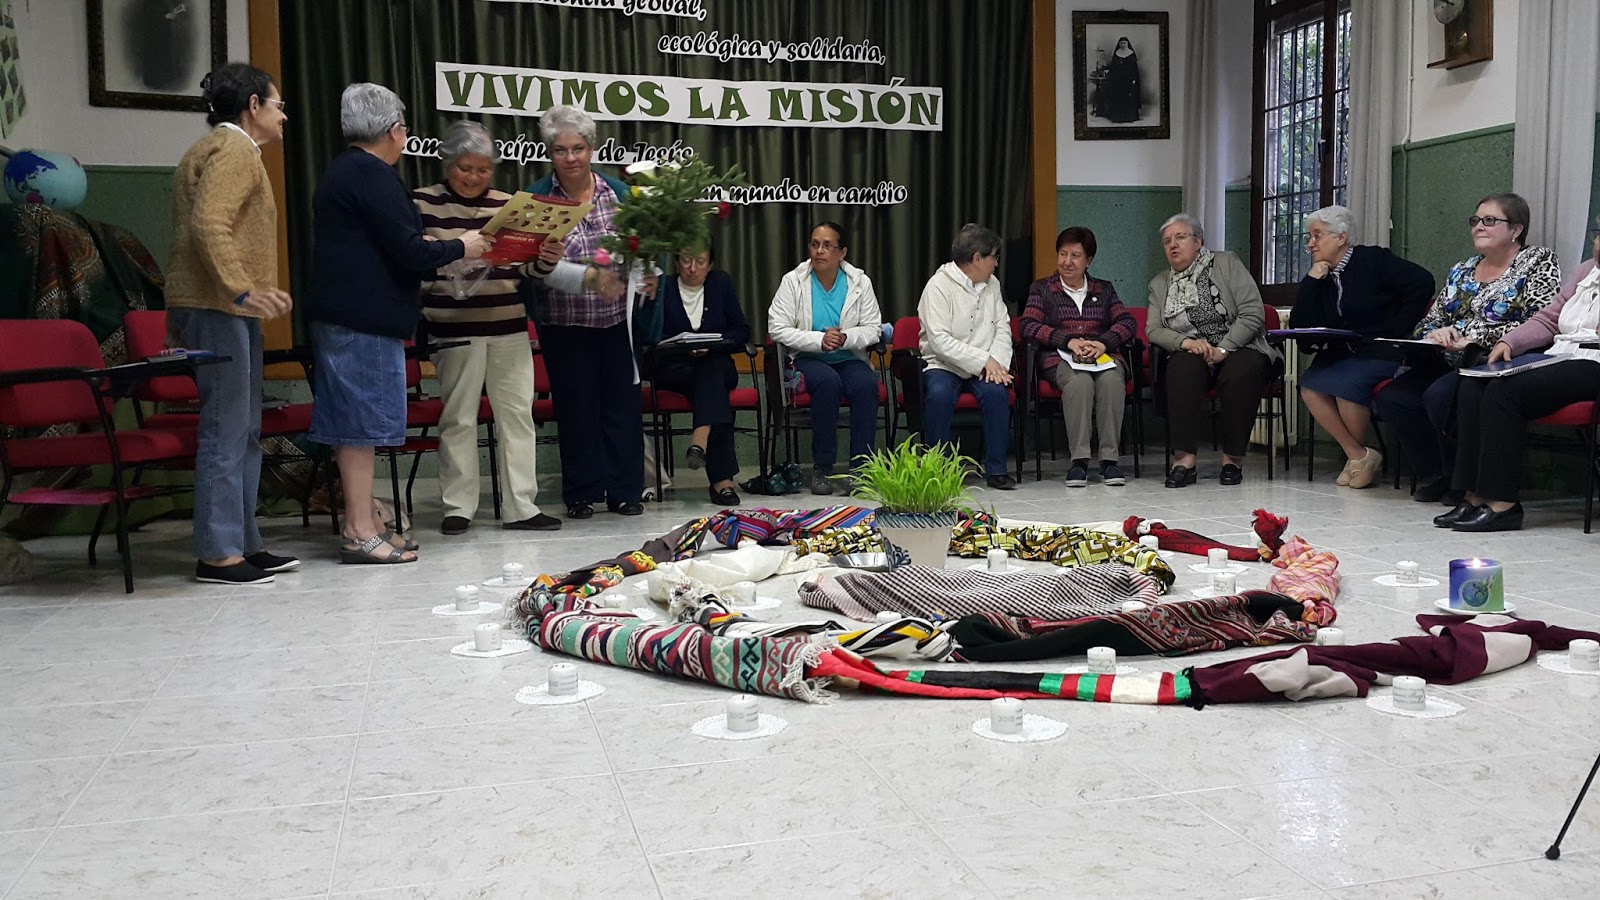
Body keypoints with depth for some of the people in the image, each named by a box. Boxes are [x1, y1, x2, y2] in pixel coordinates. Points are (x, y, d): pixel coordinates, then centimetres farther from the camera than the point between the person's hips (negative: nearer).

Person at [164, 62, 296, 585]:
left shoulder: (221, 148, 24)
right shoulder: (234, 150, -9)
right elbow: (208, 225, -23)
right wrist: (242, 289, -29)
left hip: (225, 307, 11)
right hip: (217, 307, -11)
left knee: (245, 432, 11)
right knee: (226, 431, -9)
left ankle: (243, 542, 16)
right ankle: (218, 554, -6)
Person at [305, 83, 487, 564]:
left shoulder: (341, 170, 18)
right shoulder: (372, 175, -13)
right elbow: (410, 253, -17)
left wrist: (423, 245, 23)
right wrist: (460, 247, -2)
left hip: (340, 316, 10)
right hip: (365, 319, -10)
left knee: (353, 422, 13)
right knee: (361, 422, -6)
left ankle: (363, 522, 21)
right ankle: (360, 533, -1)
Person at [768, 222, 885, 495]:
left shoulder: (860, 282, 5)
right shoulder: (793, 281, 0)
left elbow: (873, 329, 2)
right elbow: (777, 328, -7)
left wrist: (846, 337, -19)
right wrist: (819, 340, -19)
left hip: (849, 358, 2)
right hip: (807, 359, -2)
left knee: (866, 385, -32)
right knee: (828, 381, -35)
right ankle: (822, 467, -24)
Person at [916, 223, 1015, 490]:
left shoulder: (992, 284, 13)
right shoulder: (939, 285, -8)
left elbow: (1003, 328, 11)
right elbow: (939, 340, -17)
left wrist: (996, 361, -10)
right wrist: (983, 361, -20)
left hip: (983, 367, 4)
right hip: (944, 365, -4)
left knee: (996, 391, -27)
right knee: (939, 395, -34)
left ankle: (996, 470, -17)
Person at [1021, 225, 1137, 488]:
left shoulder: (1104, 289, 24)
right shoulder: (1042, 288, 17)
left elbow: (1129, 323, 10)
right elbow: (1028, 326, 0)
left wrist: (1104, 342, -12)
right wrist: (1069, 341, -14)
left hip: (1104, 357, 2)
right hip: (1062, 358, -2)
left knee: (1112, 379, -34)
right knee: (1079, 381, -37)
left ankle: (1110, 459, -32)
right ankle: (1079, 460, -36)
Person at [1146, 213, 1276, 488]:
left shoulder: (1226, 263, 5)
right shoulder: (1159, 284, 16)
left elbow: (1253, 313, -5)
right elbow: (1154, 331, 4)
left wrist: (1222, 349, -16)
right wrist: (1185, 342, -17)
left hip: (1238, 348, -2)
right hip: (1192, 354, 2)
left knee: (1241, 372, -36)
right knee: (1183, 367, -34)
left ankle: (1233, 458, -24)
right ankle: (1184, 459, -37)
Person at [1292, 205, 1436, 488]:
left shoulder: (1373, 260, -1)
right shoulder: (1318, 277, 13)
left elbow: (1421, 282, -10)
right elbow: (1300, 327, 3)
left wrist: (1396, 331, -11)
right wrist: (1312, 282, -5)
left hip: (1380, 354, -5)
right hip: (1339, 355, 5)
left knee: (1346, 382, -33)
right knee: (1309, 383, -24)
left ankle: (1361, 452, -6)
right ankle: (1357, 455, -15)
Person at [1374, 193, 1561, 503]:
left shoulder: (1539, 262, 3)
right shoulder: (1461, 271, 21)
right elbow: (1429, 321, 19)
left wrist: (1477, 338, -20)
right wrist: (1435, 333, -7)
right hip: (1450, 365, 7)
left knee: (1440, 395, -33)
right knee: (1389, 398, -18)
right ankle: (1436, 475, -2)